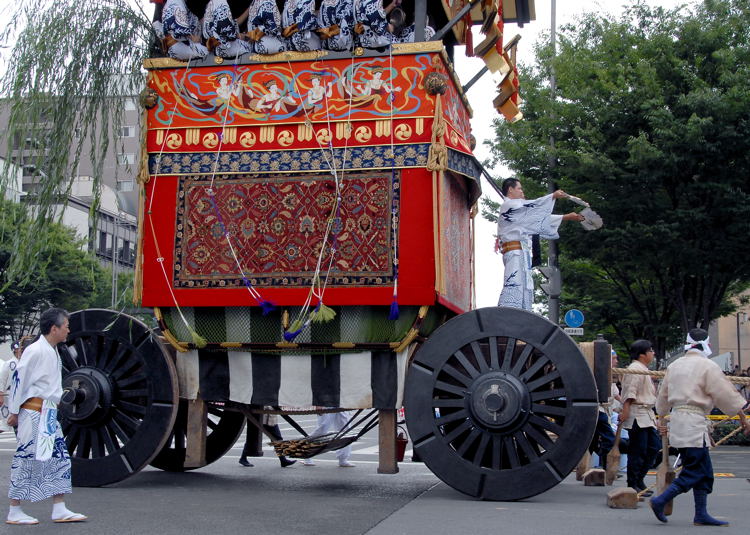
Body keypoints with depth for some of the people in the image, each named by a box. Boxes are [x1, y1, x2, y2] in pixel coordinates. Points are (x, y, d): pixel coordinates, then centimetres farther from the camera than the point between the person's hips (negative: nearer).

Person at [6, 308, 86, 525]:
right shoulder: (35, 351, -14)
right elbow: (18, 379, -14)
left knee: (60, 458, 7)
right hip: (33, 413, -9)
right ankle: (14, 512, 6)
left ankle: (59, 510, 9)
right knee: (26, 459, -3)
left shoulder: (53, 352, 14)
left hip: (49, 414, 9)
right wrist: (14, 412, -11)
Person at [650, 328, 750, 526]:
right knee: (695, 471, -4)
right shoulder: (708, 366, -8)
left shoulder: (674, 365, 14)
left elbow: (663, 396, 20)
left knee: (704, 471, 13)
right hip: (694, 421, -9)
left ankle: (701, 515, 13)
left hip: (676, 418, 9)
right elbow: (726, 395, -6)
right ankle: (660, 501, -9)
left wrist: (661, 420, 30)